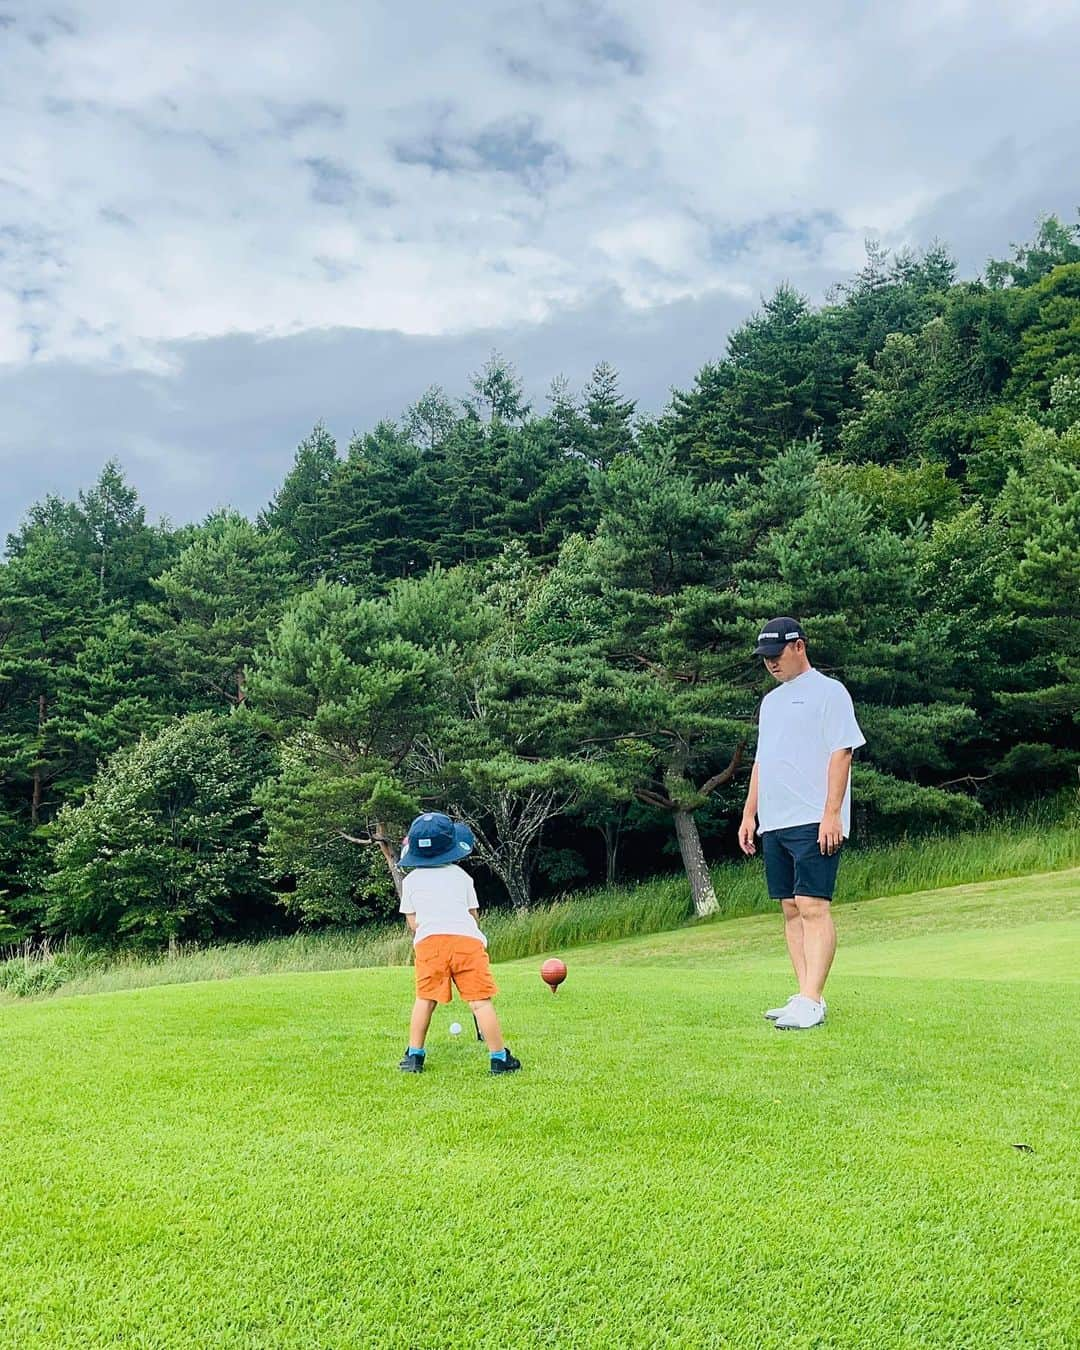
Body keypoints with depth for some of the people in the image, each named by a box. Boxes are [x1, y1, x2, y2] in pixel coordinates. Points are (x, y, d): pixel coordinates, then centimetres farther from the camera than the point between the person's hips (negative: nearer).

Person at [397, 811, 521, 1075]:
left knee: (425, 999, 16)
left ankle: (414, 1056, 17)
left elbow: (412, 923, 15)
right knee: (480, 1001, 0)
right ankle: (499, 1058, 2)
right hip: (466, 938, -1)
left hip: (428, 941, 1)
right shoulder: (461, 875, 15)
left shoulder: (410, 880, 15)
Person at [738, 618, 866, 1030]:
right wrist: (749, 814, 18)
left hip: (814, 822, -8)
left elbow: (841, 753, -10)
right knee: (791, 909, 6)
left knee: (812, 907, -13)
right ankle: (805, 999, 10)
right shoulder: (770, 701, 21)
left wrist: (832, 813, -18)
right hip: (773, 823, 8)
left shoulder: (828, 691, -2)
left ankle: (811, 1002, -16)